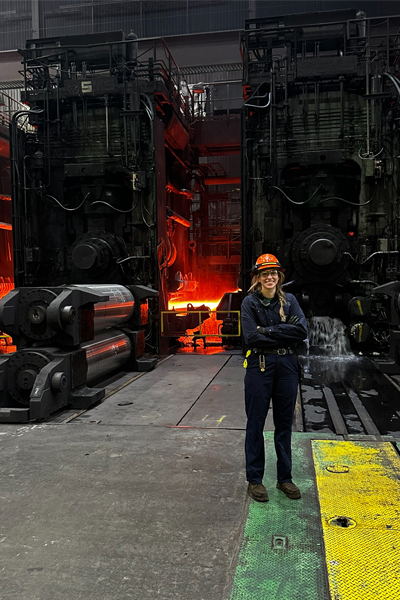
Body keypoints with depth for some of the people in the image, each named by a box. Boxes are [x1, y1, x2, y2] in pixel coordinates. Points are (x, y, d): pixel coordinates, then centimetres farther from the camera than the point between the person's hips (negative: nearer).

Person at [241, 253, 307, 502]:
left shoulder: (290, 301, 6)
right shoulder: (250, 302, -2)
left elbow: (302, 330, -9)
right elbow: (251, 337, -14)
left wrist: (268, 330, -14)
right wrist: (285, 336, -12)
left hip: (287, 367, 3)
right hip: (260, 367, -3)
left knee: (285, 424, 12)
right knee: (256, 424, 5)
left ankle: (285, 478, 26)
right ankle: (255, 479, 18)